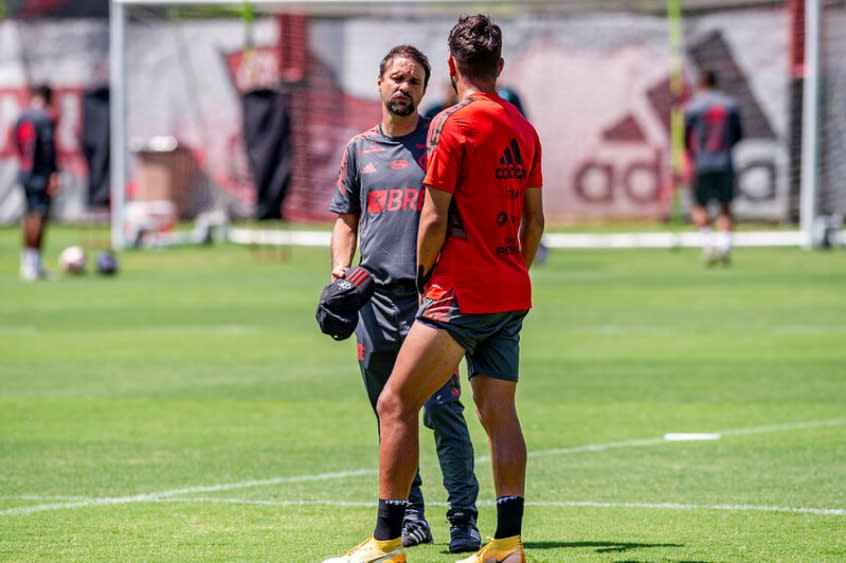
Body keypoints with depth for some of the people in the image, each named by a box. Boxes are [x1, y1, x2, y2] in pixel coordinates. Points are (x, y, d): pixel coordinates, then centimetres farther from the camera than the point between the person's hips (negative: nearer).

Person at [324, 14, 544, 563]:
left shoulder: (454, 125, -11)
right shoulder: (523, 128, 10)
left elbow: (434, 219, -12)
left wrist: (424, 276, 3)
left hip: (461, 294, -8)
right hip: (512, 295, 8)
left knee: (395, 404, -3)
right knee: (499, 414, 8)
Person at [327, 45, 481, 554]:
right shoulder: (360, 148, 15)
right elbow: (346, 218, 21)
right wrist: (341, 268, 3)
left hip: (430, 297, -4)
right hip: (375, 299, 4)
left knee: (442, 411, -11)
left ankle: (464, 520, -10)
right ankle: (410, 517, 17)